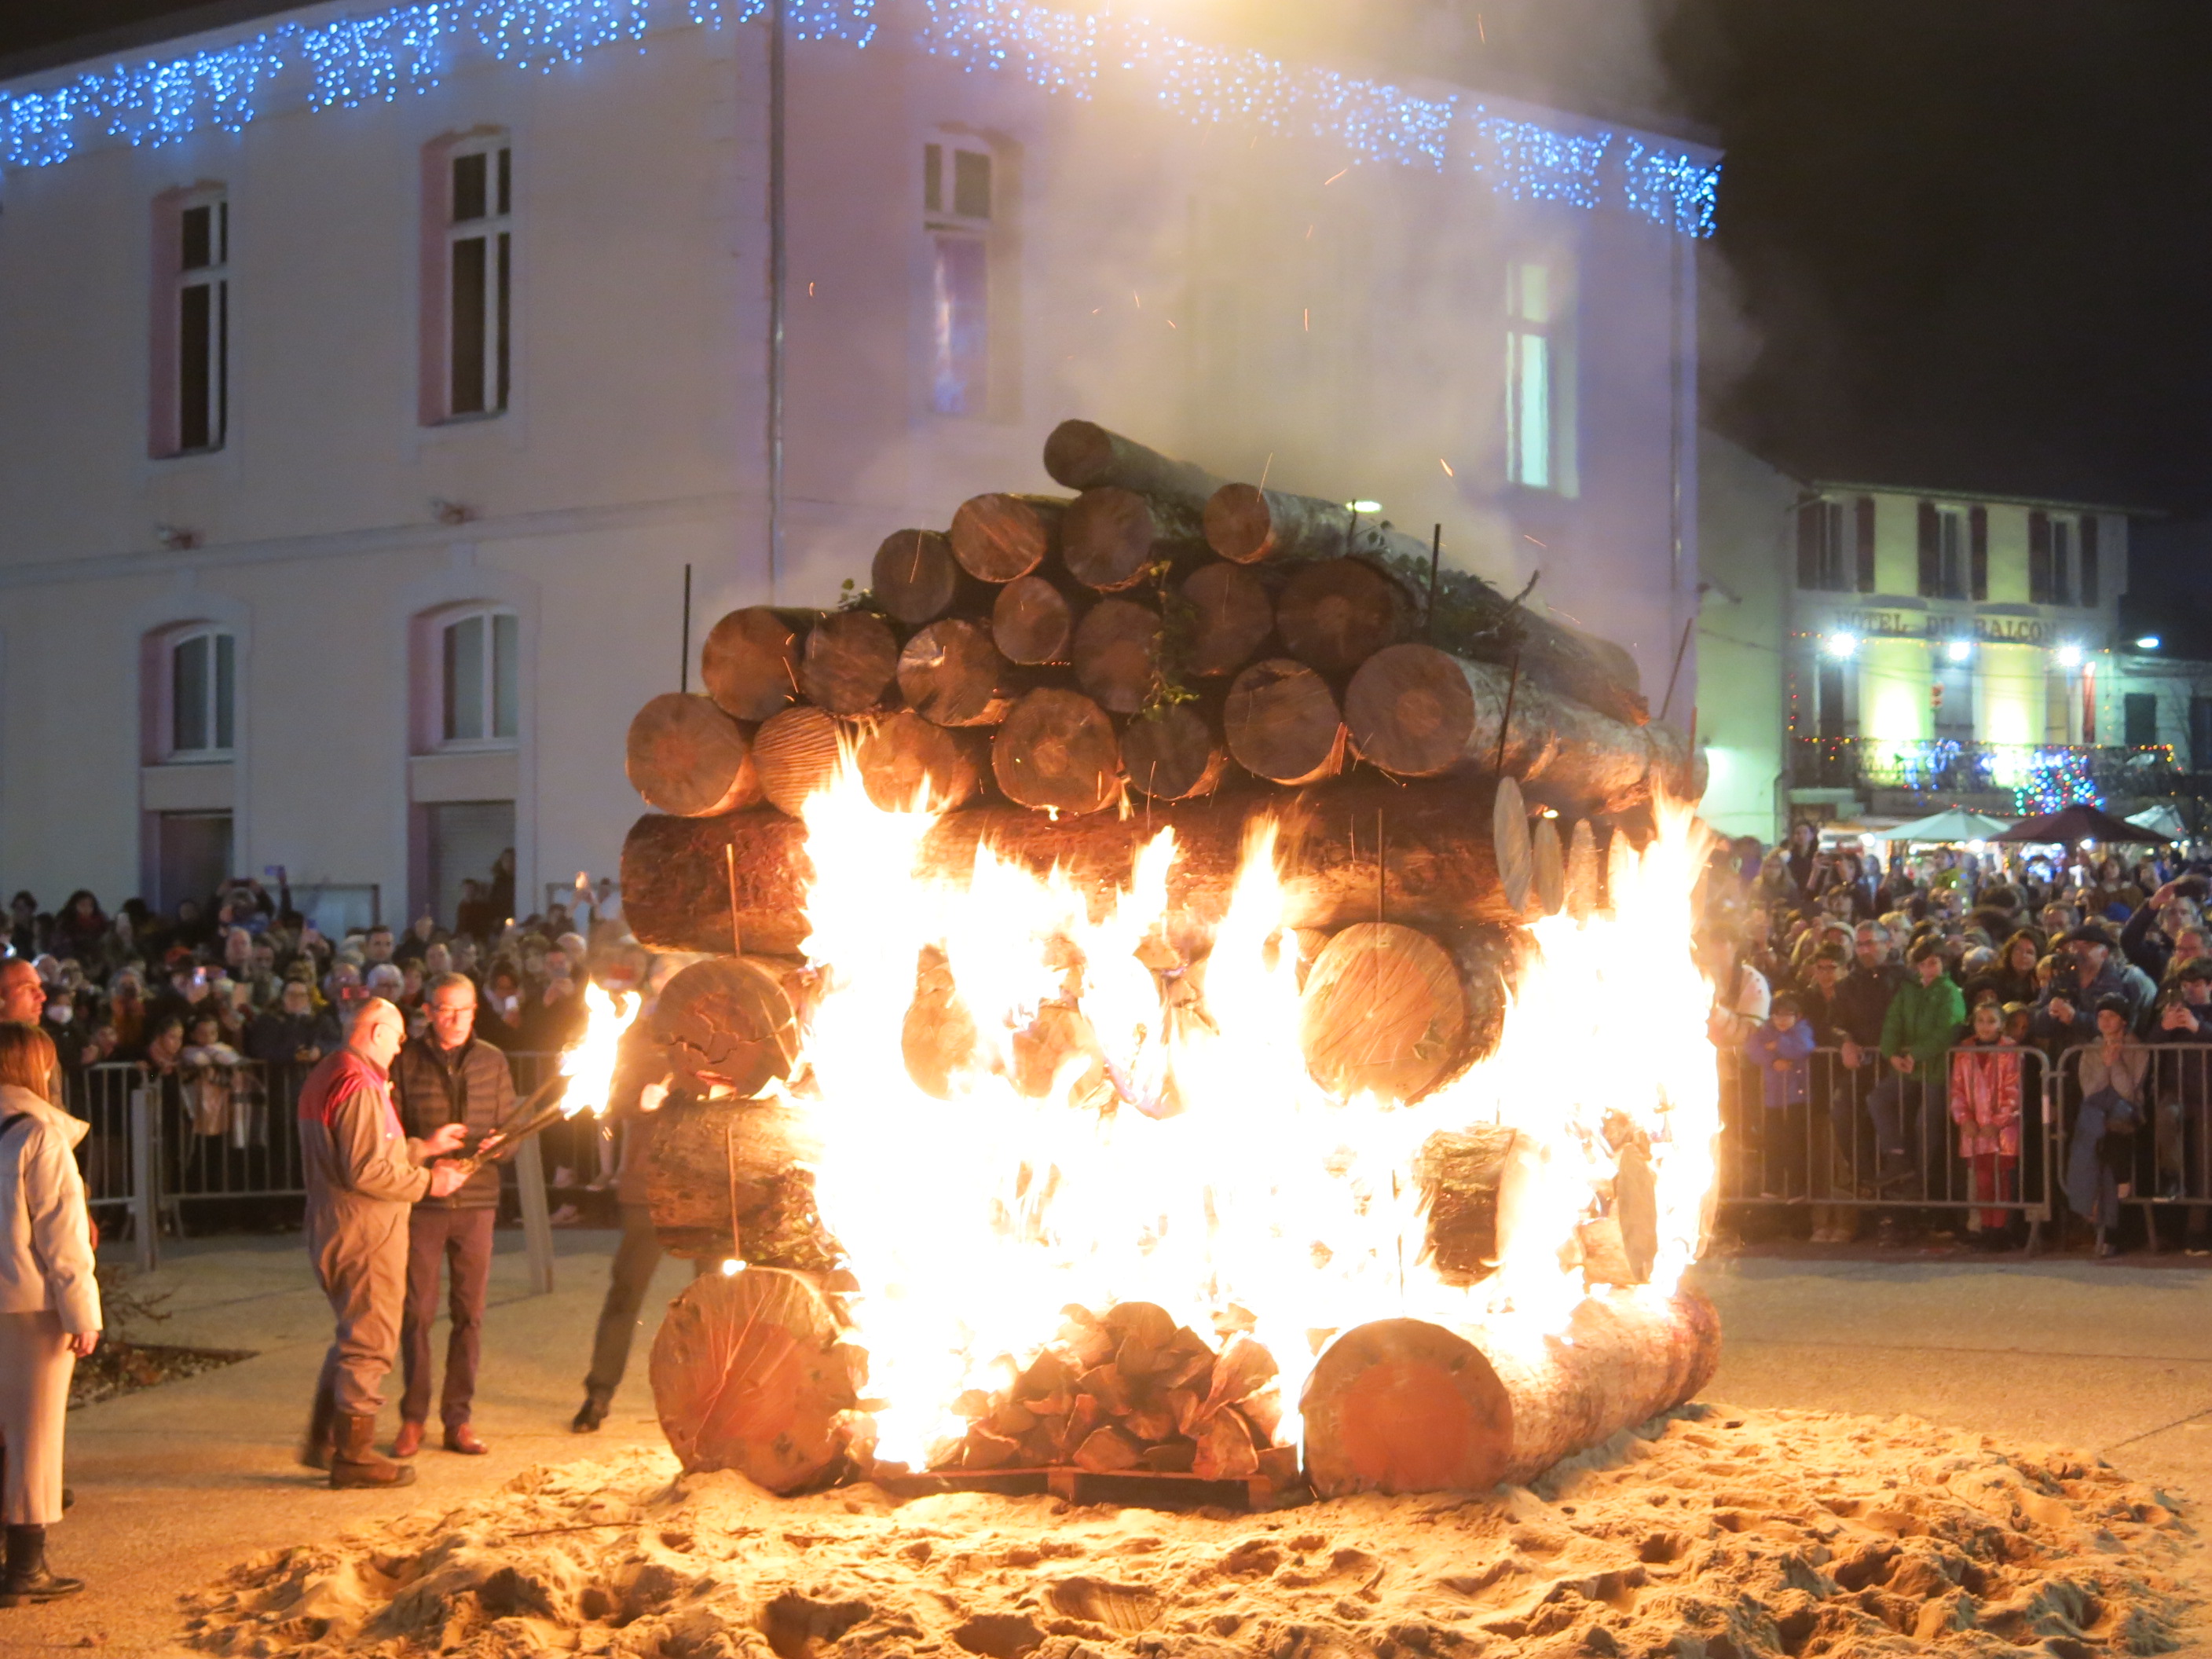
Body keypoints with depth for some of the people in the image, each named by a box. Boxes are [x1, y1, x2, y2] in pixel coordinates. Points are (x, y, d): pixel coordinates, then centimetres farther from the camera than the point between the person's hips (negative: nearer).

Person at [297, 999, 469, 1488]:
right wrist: (427, 1182, -14)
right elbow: (367, 1171, -24)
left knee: (354, 1335, 21)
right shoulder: (359, 1086, -18)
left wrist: (425, 1148, 20)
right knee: (369, 1341, -3)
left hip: (334, 1229, 11)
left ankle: (322, 1440, 25)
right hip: (366, 1232, -11)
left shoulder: (323, 1077, 15)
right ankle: (352, 1454, 3)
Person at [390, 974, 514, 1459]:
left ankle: (458, 1419, 11)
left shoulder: (491, 1061, 10)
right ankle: (413, 1418, 10)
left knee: (469, 1313, 4)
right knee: (417, 1312, -1)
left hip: (476, 1201, 2)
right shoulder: (406, 1061, 2)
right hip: (421, 1201, -2)